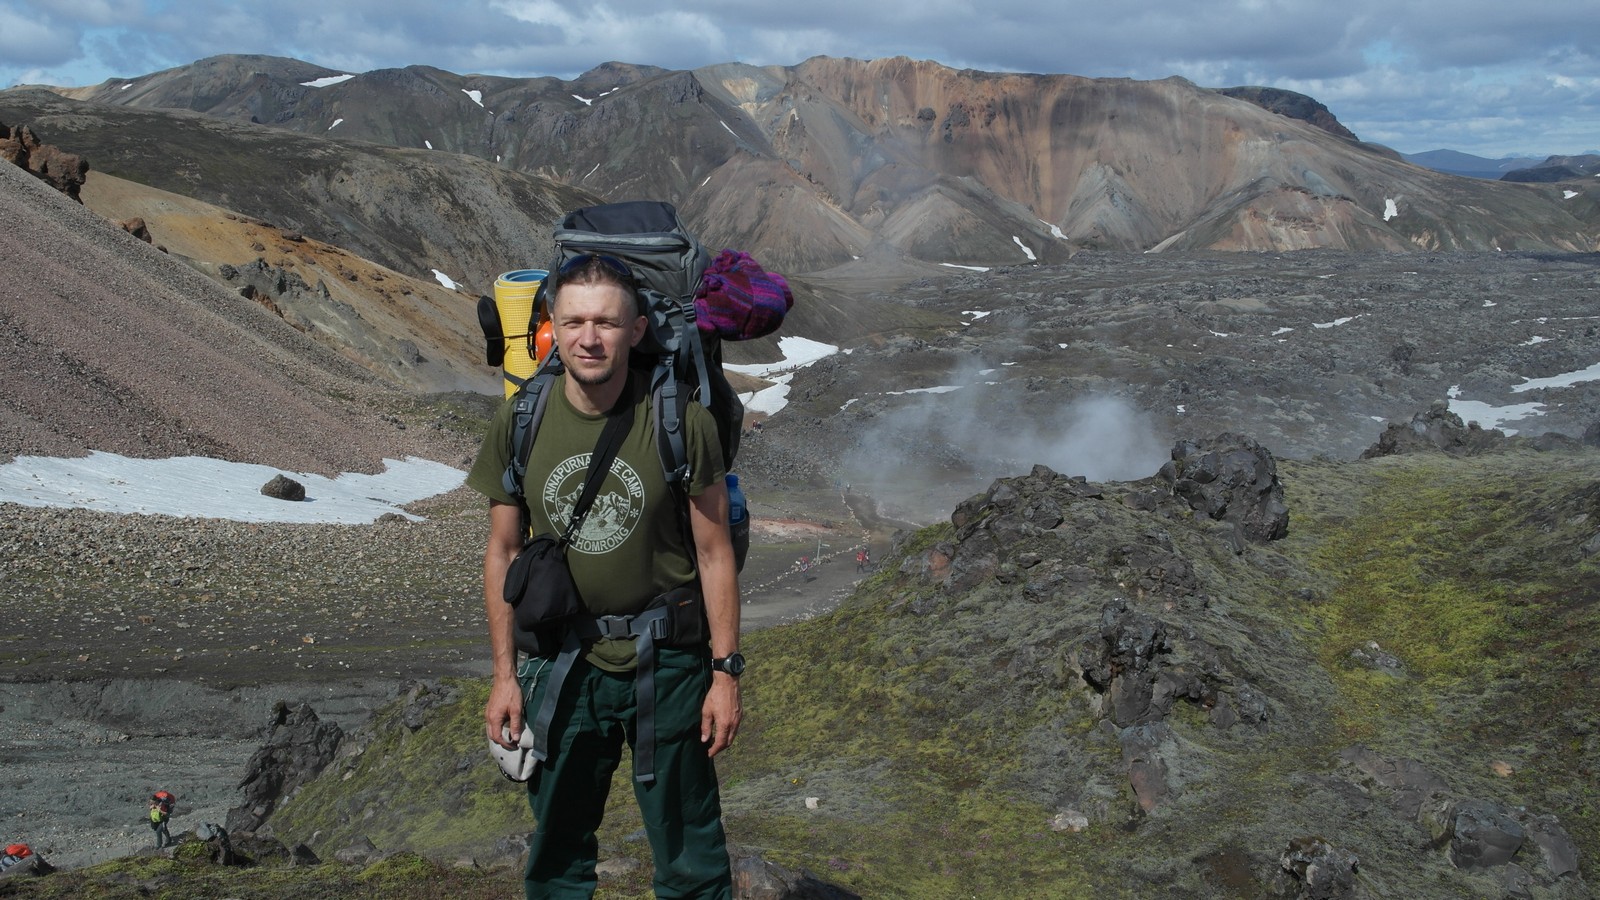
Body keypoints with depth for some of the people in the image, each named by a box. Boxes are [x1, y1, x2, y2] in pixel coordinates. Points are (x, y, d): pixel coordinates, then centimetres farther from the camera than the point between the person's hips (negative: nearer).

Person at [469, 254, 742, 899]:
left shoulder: (681, 420, -14)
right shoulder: (520, 421, -6)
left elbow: (714, 554, -7)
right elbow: (503, 550, 3)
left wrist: (726, 672, -7)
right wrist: (504, 673, 4)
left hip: (665, 664, -2)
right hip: (560, 667, 3)